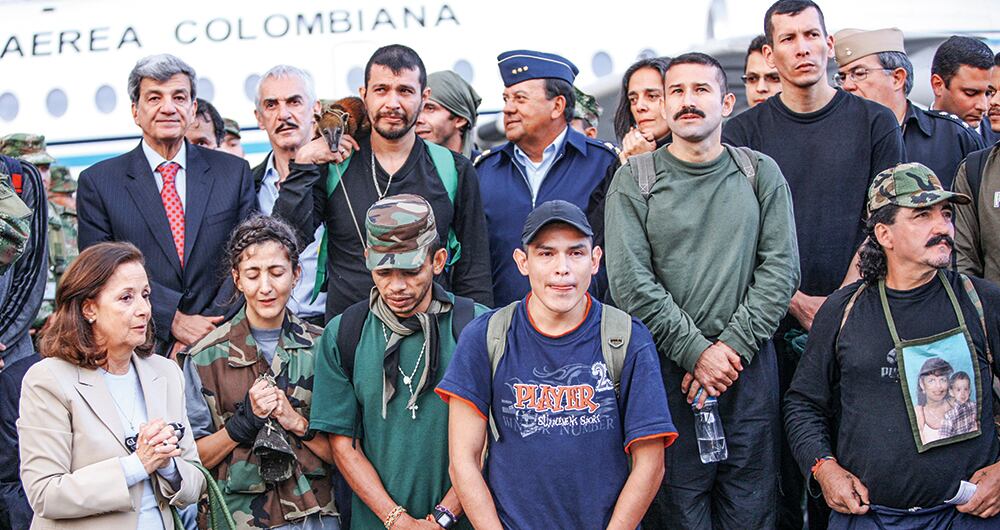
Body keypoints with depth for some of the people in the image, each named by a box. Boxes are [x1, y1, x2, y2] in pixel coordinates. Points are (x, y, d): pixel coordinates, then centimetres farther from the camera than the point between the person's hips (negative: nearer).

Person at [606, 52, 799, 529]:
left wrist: (732, 347, -9)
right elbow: (631, 283, -6)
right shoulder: (634, 180, 1)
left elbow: (781, 270, 1)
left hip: (750, 367, 2)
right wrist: (696, 352, -11)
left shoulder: (761, 174, 7)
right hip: (668, 370, -2)